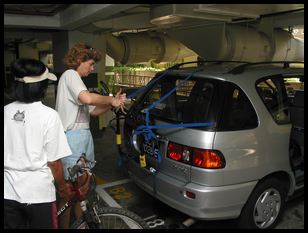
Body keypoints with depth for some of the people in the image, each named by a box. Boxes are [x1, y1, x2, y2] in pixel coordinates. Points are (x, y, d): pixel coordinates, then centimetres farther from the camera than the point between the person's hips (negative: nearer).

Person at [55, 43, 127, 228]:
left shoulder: (76, 79, 22)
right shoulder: (70, 75, -8)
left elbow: (93, 111, 17)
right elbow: (87, 98, -29)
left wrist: (113, 103, 4)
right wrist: (111, 100, -13)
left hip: (84, 135, 10)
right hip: (73, 137, -10)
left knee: (81, 184, 17)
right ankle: (64, 225, 11)